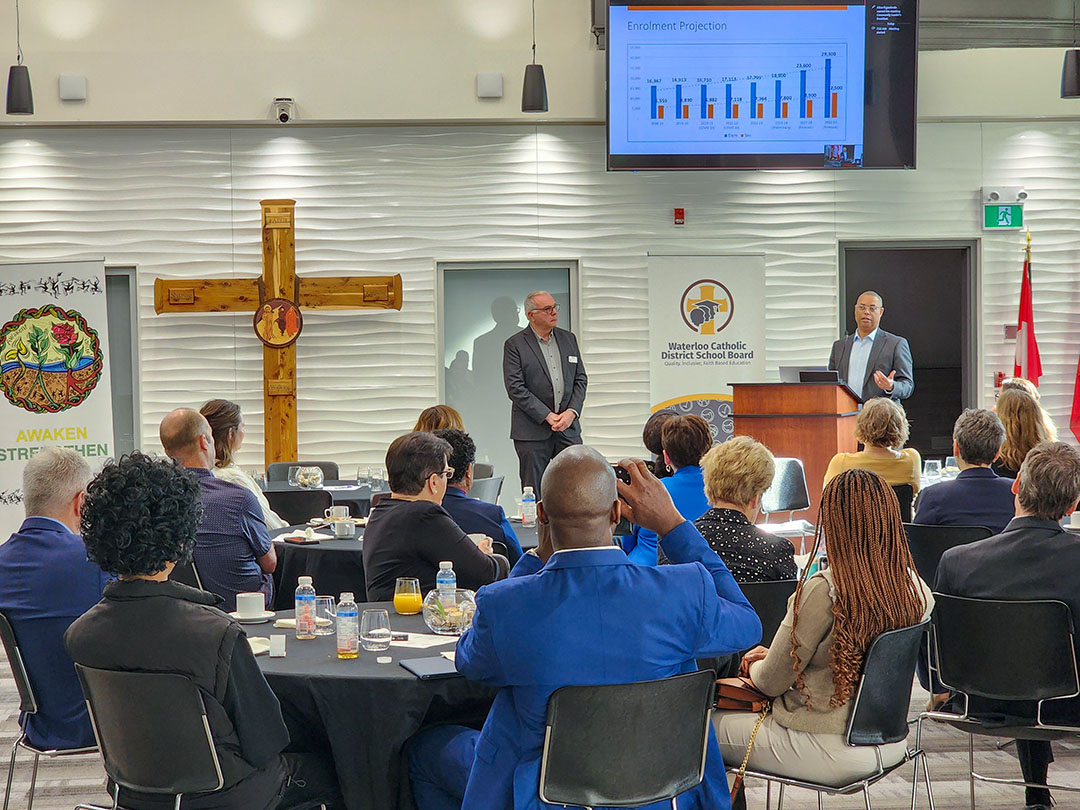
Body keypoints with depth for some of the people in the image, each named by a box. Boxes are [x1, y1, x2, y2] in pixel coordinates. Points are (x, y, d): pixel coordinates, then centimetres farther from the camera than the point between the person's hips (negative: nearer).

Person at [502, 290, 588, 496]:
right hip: (532, 431, -4)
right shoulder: (515, 344, -3)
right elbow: (515, 388, -10)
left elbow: (580, 379, 12)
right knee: (534, 493, 1)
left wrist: (572, 412, -5)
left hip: (568, 427, 4)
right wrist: (547, 416, -14)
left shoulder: (568, 339, 13)